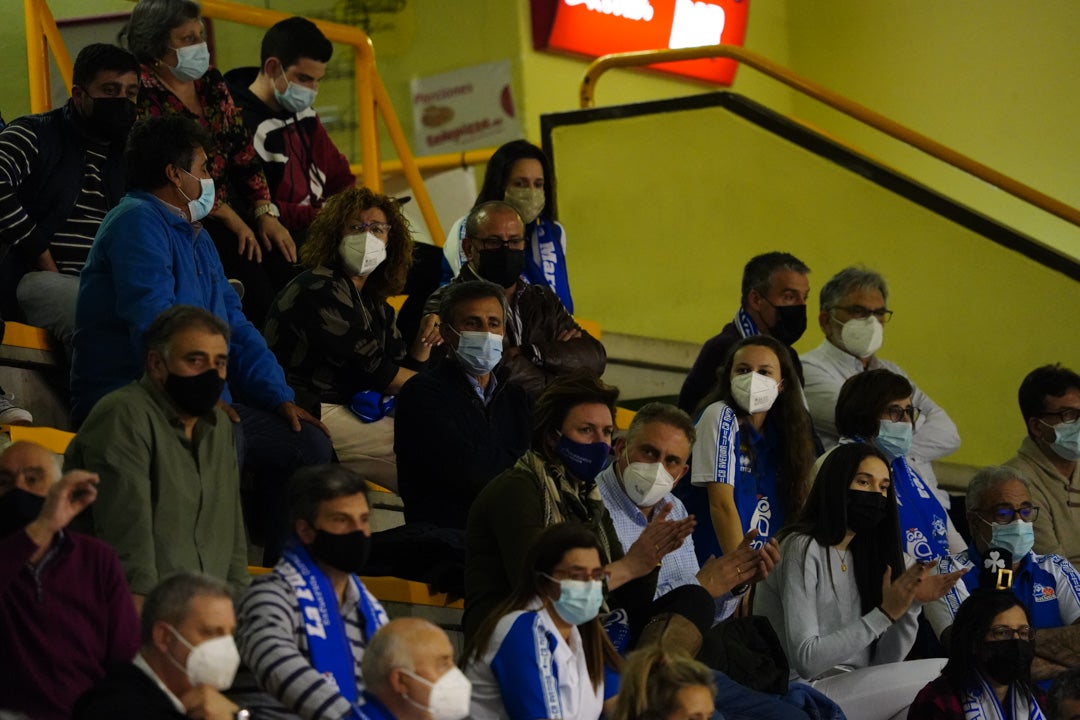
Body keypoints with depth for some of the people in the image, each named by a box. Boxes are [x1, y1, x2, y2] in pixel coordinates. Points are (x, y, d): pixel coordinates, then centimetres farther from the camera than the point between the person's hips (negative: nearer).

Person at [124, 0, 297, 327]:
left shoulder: (211, 82, 13)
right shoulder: (143, 91, -9)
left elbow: (243, 150, 12)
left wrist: (266, 214, -1)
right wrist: (232, 220, -15)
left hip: (230, 205, 7)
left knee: (285, 268, -15)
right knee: (250, 275, -25)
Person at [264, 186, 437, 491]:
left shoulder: (374, 304, 19)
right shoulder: (320, 291, -10)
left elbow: (400, 371, 14)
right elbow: (368, 368, -14)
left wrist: (423, 343, -6)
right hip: (313, 417, -10)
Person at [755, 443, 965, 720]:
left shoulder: (859, 556, 15)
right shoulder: (802, 549, -9)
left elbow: (882, 665, 8)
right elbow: (805, 660, -19)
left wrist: (911, 604, -7)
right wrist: (885, 613, -20)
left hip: (850, 689, 8)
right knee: (942, 677, -16)